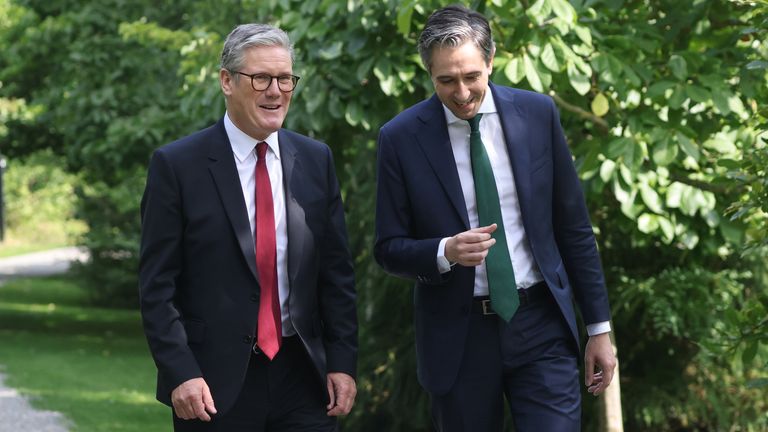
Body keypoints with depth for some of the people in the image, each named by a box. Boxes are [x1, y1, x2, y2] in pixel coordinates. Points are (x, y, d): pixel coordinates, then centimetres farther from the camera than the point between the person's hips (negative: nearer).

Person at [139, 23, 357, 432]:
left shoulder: (315, 160, 8)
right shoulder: (176, 165, -4)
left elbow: (336, 272, 9)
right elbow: (157, 286, -5)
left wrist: (342, 361, 3)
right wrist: (181, 373, -13)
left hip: (303, 379, 3)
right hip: (215, 384, -3)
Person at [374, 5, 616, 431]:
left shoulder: (537, 114, 0)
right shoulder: (401, 138, -5)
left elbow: (573, 226, 6)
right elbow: (389, 248, -1)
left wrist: (599, 327, 6)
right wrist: (445, 252, -22)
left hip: (541, 328, 1)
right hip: (457, 336, -1)